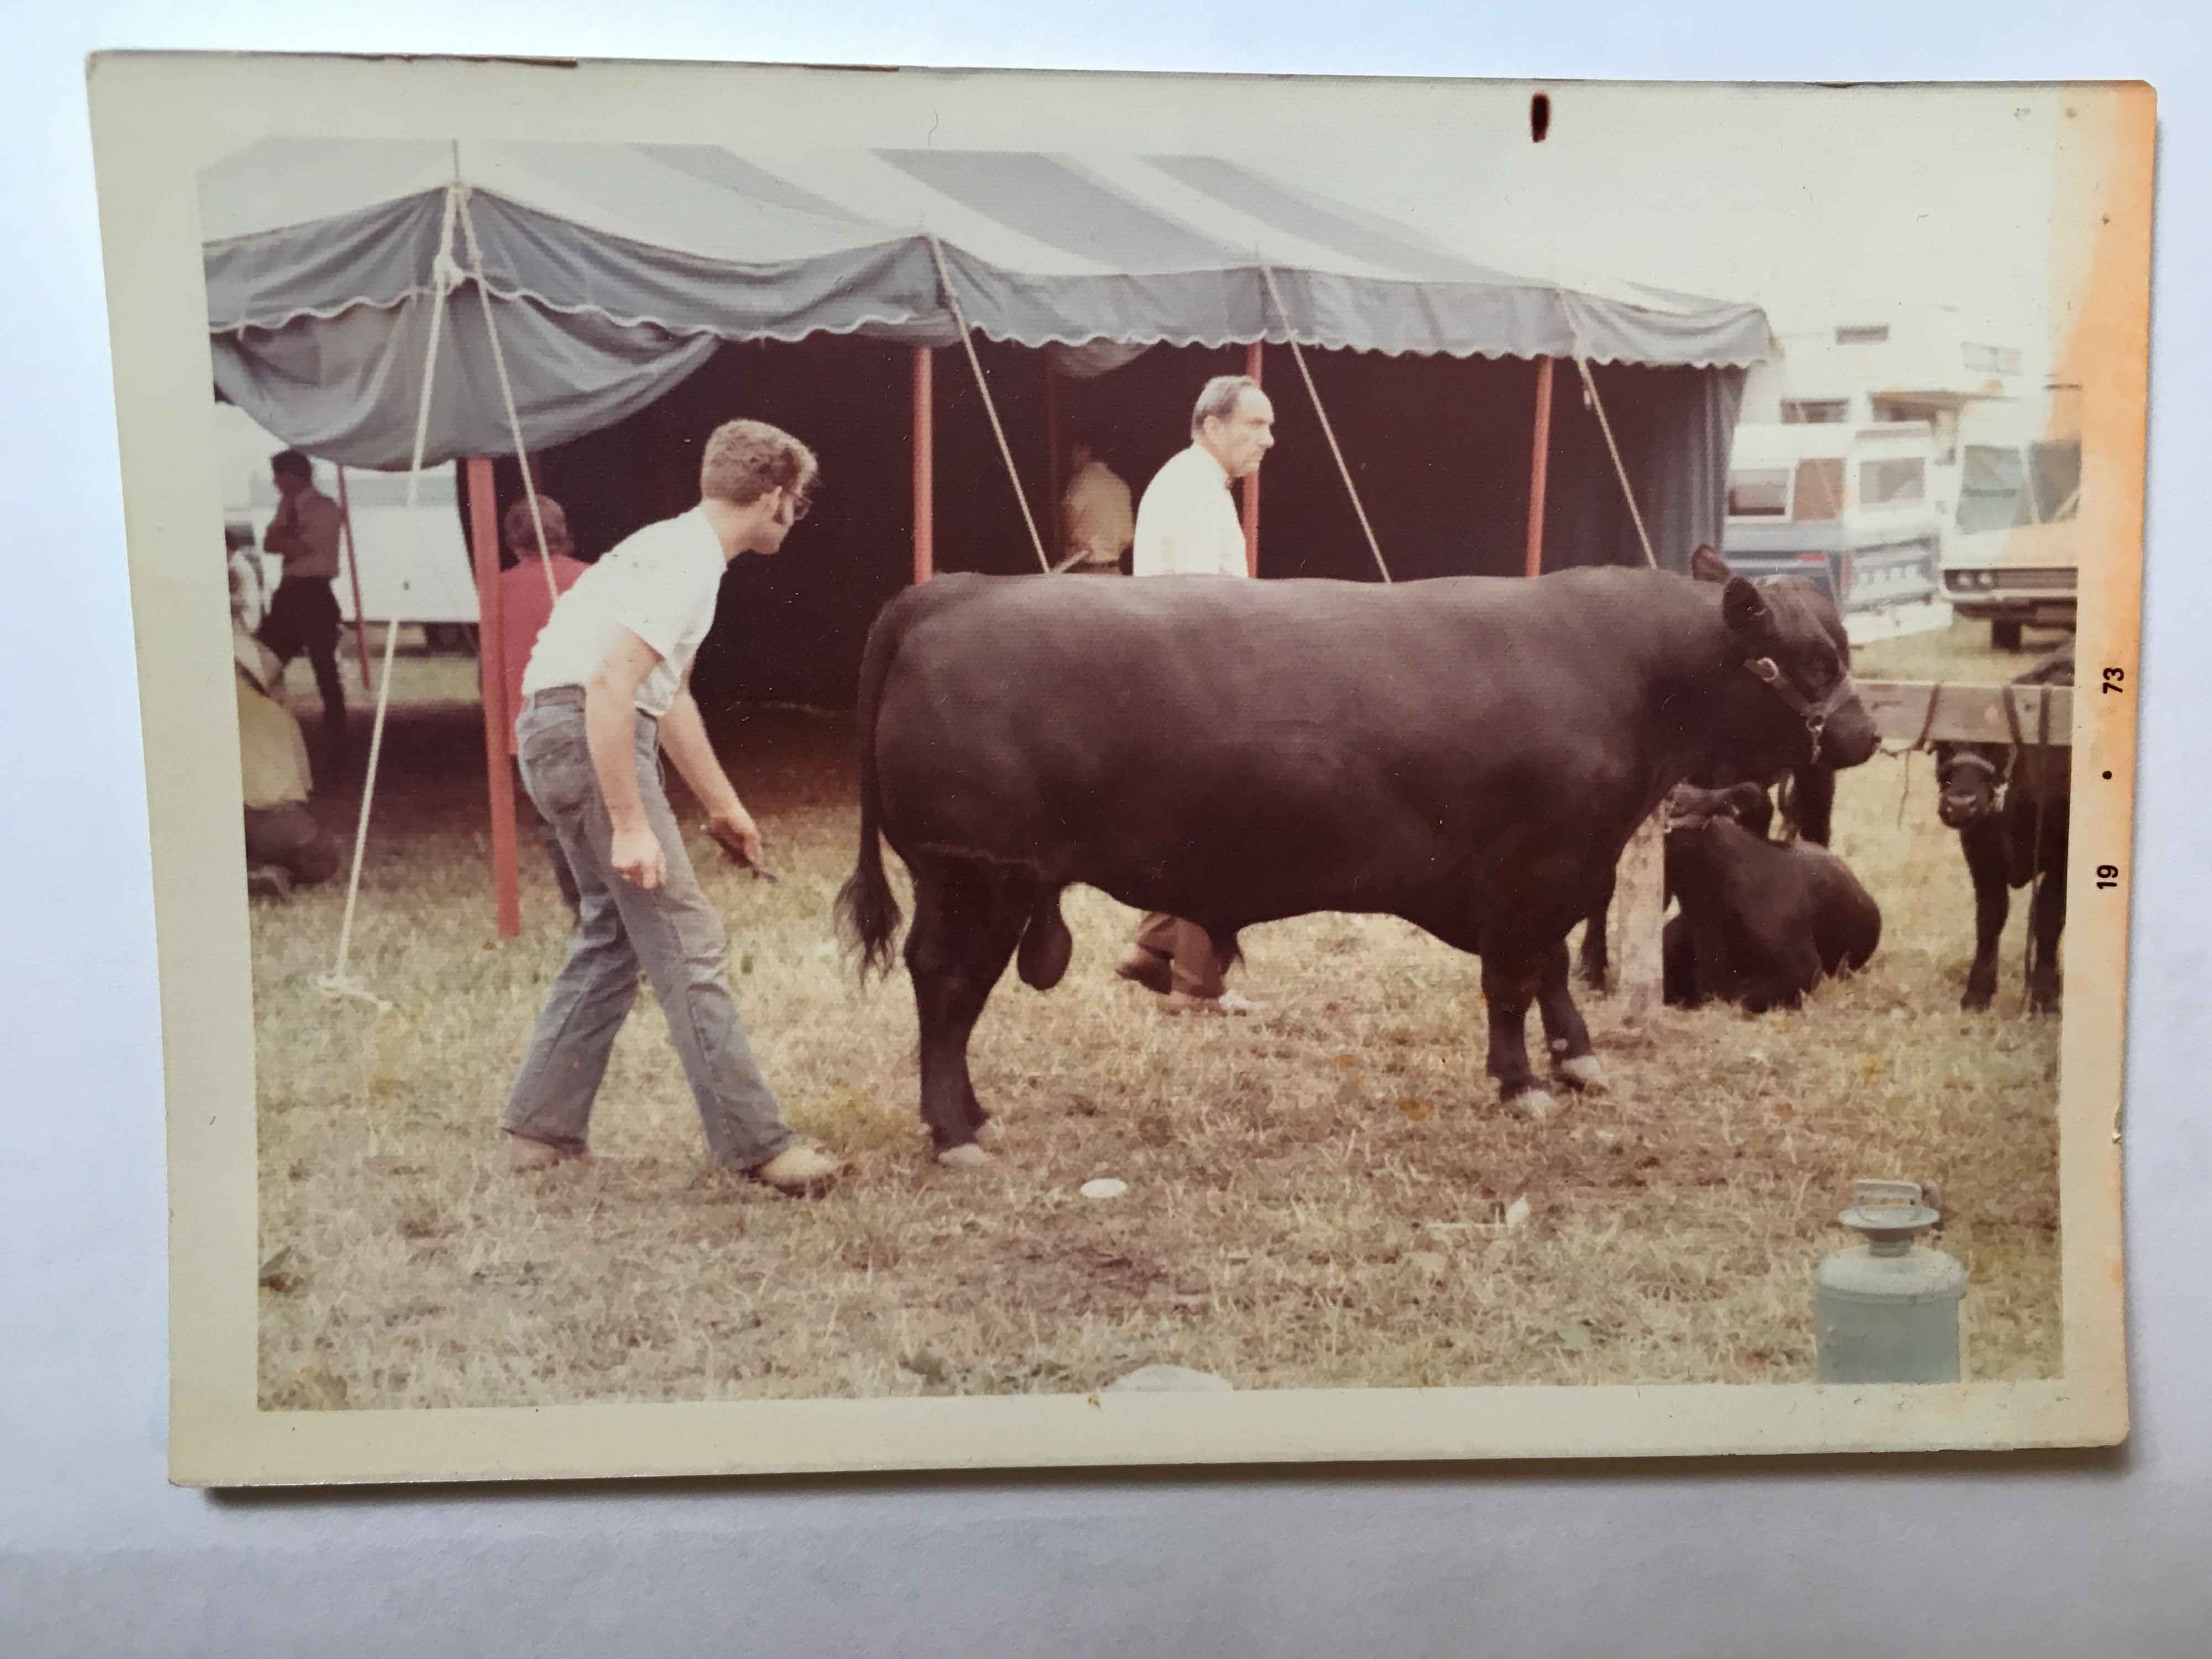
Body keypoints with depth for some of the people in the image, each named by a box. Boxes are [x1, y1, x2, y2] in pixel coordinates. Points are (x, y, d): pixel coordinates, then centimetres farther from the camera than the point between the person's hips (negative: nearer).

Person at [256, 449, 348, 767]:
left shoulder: (325, 509, -9)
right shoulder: (286, 506, 15)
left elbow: (302, 548, -16)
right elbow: (269, 544, 4)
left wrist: (283, 539, -1)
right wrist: (291, 539, -12)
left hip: (314, 593, -8)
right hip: (289, 592, 8)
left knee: (325, 669, -1)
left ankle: (335, 745, 8)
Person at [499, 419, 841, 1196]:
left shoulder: (686, 552, 17)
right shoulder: (682, 561, -15)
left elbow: (668, 696, 27)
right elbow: (609, 685, -24)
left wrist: (724, 805, 31)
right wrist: (631, 827, -25)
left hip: (568, 737, 10)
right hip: (584, 731, -10)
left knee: (613, 935, 16)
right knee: (687, 942, -8)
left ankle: (540, 1129, 22)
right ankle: (757, 1145, -4)